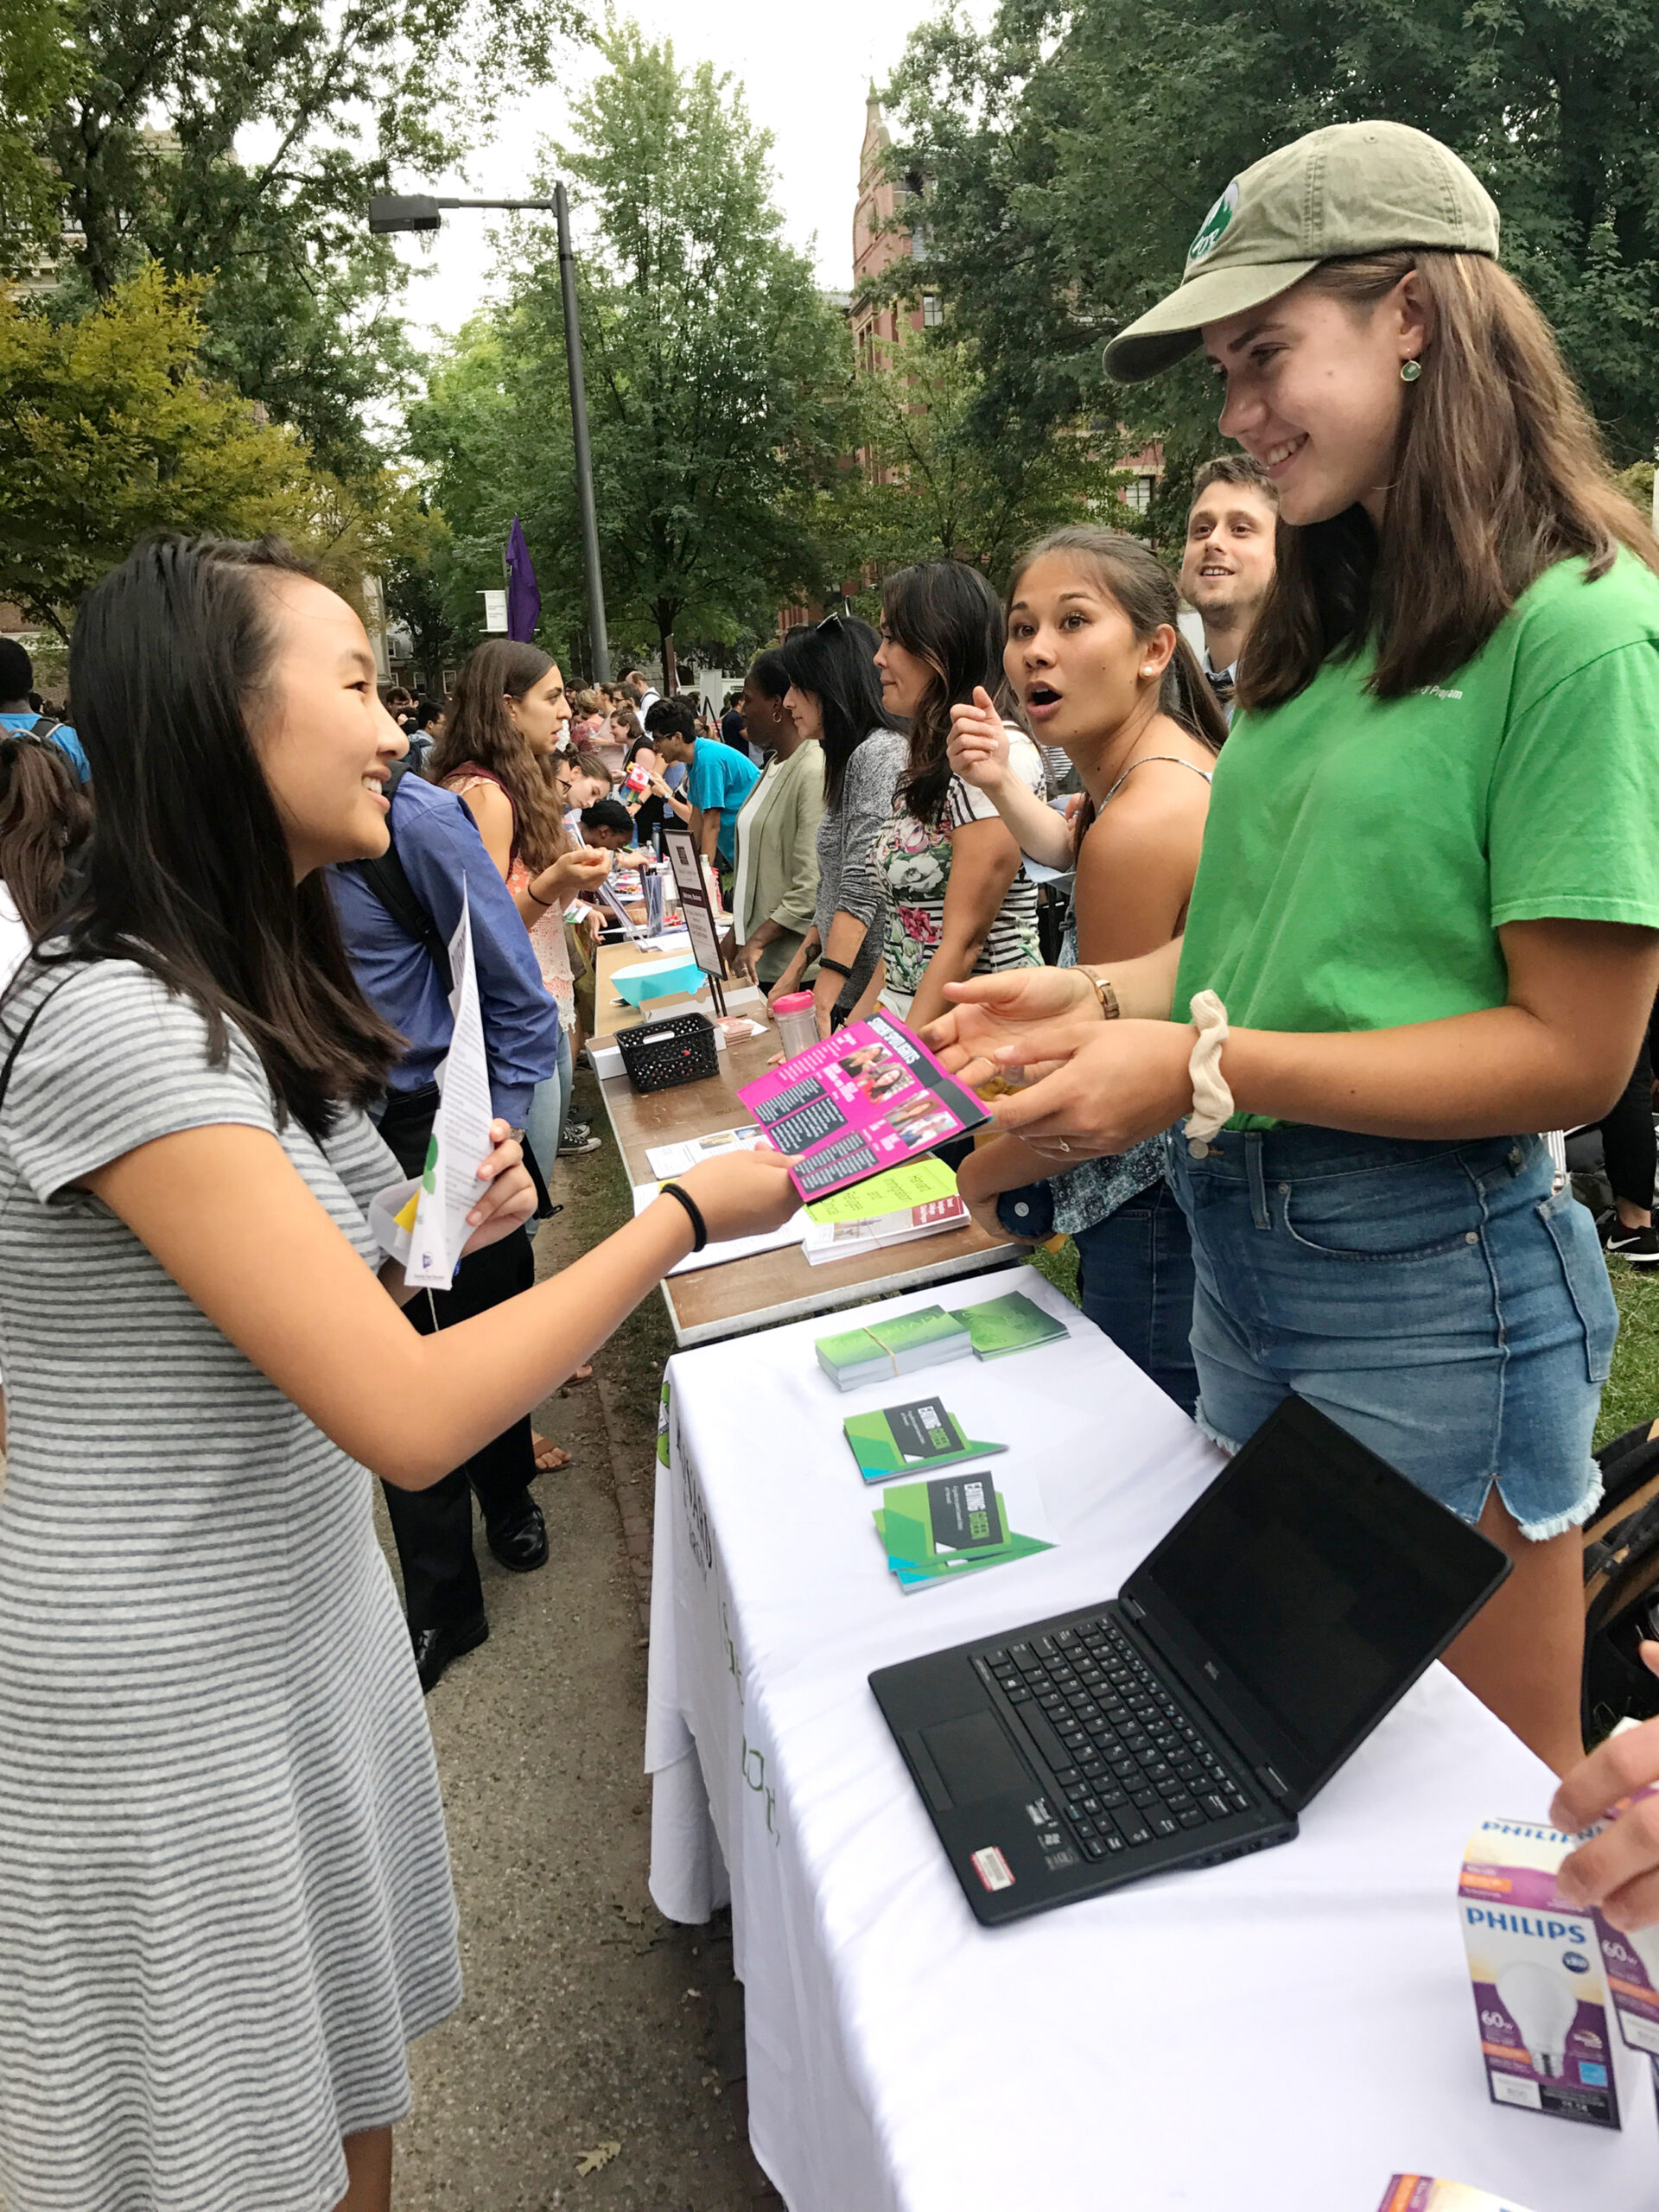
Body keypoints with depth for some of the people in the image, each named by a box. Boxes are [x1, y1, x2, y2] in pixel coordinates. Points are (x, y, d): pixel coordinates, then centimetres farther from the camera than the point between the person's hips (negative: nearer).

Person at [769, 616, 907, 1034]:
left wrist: (820, 1004, -23)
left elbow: (863, 889, -20)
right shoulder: (852, 758, 17)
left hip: (879, 996, -9)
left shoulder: (879, 753, -13)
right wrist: (795, 971, 15)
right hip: (851, 997, 9)